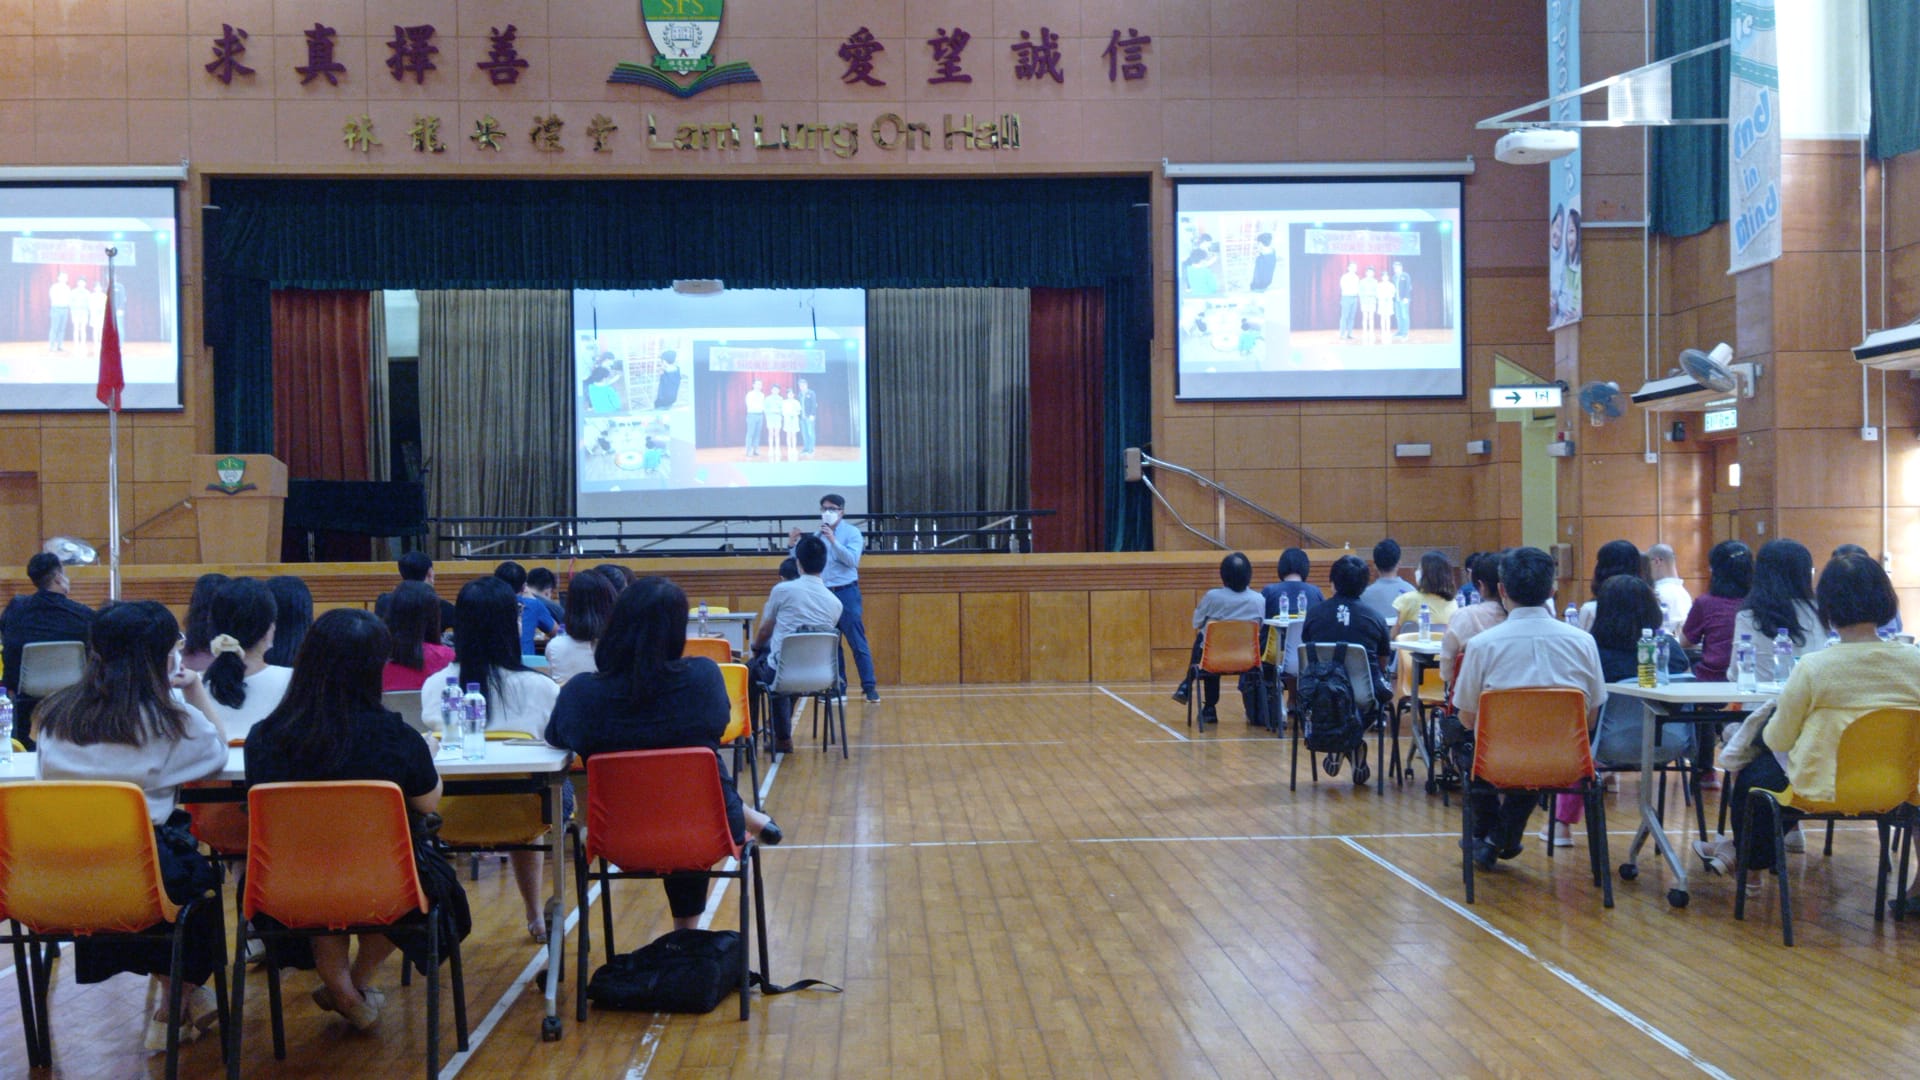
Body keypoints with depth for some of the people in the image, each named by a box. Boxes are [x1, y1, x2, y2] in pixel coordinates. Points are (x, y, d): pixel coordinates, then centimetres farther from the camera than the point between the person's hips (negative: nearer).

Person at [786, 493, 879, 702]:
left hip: (846, 593, -5)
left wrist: (833, 540, -23)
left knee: (857, 643, -6)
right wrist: (792, 546, -2)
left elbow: (852, 560, -16)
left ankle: (870, 688, -4)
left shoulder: (852, 533, -2)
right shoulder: (817, 536, 11)